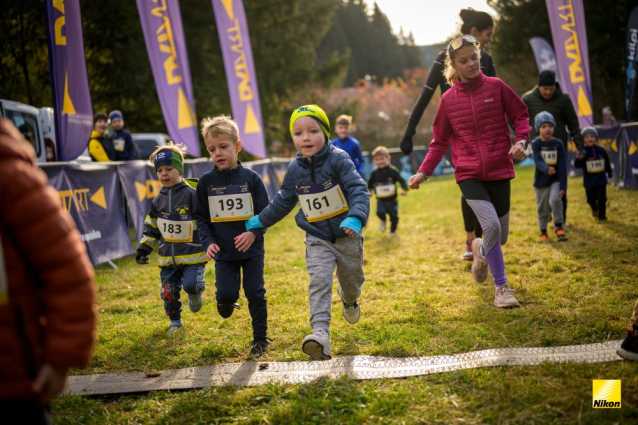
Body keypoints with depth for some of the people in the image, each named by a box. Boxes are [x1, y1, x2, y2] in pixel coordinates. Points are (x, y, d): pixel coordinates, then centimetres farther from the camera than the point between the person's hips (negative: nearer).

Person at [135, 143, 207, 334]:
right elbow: (151, 227, 17)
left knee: (191, 284, -21)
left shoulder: (192, 195, -10)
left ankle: (195, 293, 16)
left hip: (193, 254, -5)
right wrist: (143, 248, 11)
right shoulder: (158, 200, 7)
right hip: (168, 257, 5)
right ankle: (175, 321, 30)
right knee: (169, 291, 7)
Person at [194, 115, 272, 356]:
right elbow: (200, 216, 3)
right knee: (227, 294, -7)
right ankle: (226, 301, 31)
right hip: (223, 252, 1)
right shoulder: (206, 182, -1)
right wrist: (208, 242, -10)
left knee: (255, 293, 3)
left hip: (252, 249, -1)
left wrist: (254, 233, -19)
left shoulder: (250, 178, -4)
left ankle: (261, 338, 18)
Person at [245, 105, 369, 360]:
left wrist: (355, 217, -40)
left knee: (352, 279, 17)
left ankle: (349, 299, 54)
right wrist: (260, 221, 20)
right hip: (317, 239, 1)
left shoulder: (338, 159, -16)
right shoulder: (295, 170, -2)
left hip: (347, 235, -1)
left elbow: (358, 190, -23)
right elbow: (282, 201, 14)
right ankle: (321, 335, -25)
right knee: (319, 282, -16)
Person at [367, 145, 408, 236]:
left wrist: (404, 189, -27)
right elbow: (370, 183, 15)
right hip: (380, 200, 1)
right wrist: (369, 191, 7)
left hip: (392, 200, 0)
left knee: (394, 216, 6)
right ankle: (383, 221, 13)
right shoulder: (374, 173, -2)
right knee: (380, 212, -23)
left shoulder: (393, 171, -11)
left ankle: (393, 231, 32)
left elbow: (401, 180, -13)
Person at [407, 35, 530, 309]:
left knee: (500, 236, 6)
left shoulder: (496, 87, 0)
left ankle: (480, 250, 45)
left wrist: (521, 141, -11)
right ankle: (501, 287, -5)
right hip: (469, 175, -1)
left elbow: (520, 116, 8)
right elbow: (440, 141, 11)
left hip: (499, 171, 1)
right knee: (491, 225, -22)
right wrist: (424, 172, 2)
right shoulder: (449, 99, 3)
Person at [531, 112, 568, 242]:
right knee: (542, 207, 9)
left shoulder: (558, 144, -4)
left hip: (555, 180, 0)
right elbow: (538, 161, -22)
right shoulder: (536, 143, -8)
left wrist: (563, 185, -11)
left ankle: (558, 226, -7)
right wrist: (546, 169, -44)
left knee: (555, 200, -22)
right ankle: (543, 230, 29)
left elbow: (562, 166, -5)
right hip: (541, 181, 0)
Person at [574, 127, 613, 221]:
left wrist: (609, 172, 22)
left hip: (601, 179, 1)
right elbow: (577, 165, -15)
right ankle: (594, 209, 41)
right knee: (591, 199, 10)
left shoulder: (601, 150, -2)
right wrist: (579, 158, -34)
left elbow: (607, 162, 14)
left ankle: (602, 216, 15)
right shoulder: (583, 152, -9)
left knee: (601, 199, 2)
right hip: (589, 181, -1)